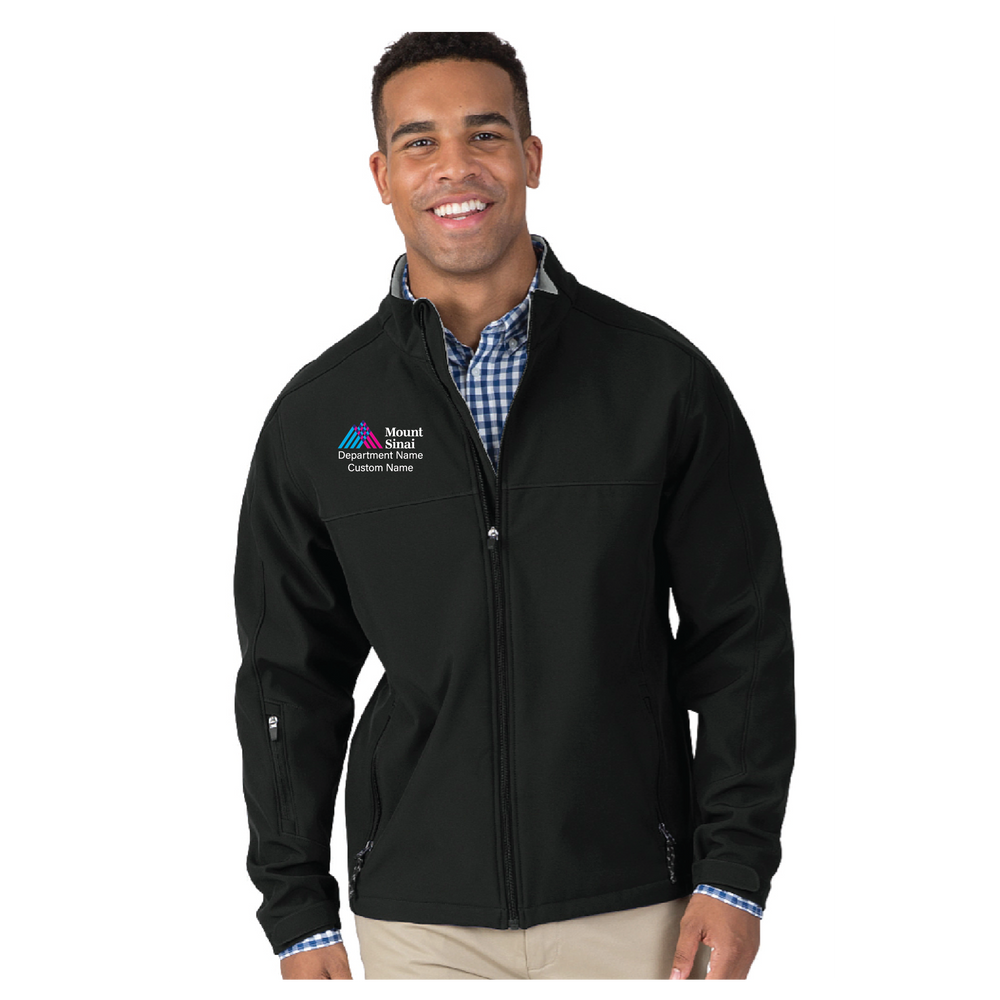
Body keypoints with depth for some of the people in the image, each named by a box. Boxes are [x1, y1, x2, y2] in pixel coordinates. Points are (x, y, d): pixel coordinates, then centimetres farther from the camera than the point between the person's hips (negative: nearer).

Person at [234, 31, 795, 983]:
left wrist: (734, 873, -4)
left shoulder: (663, 379, -1)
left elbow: (742, 641, 1)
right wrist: (297, 909, 4)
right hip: (415, 919, 1)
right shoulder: (320, 414, 3)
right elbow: (289, 677, 7)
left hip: (632, 906, -1)